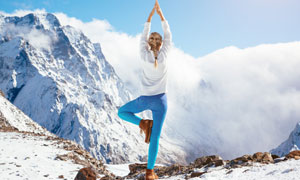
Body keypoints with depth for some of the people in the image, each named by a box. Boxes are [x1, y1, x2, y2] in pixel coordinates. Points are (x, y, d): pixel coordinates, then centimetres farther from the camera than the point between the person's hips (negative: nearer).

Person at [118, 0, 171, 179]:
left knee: (122, 112, 26)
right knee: (155, 138, 3)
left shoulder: (144, 55, -4)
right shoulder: (164, 55, -5)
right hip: (160, 100, 0)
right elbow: (168, 35, 8)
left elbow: (144, 35, 9)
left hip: (145, 99, 0)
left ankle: (143, 123, 2)